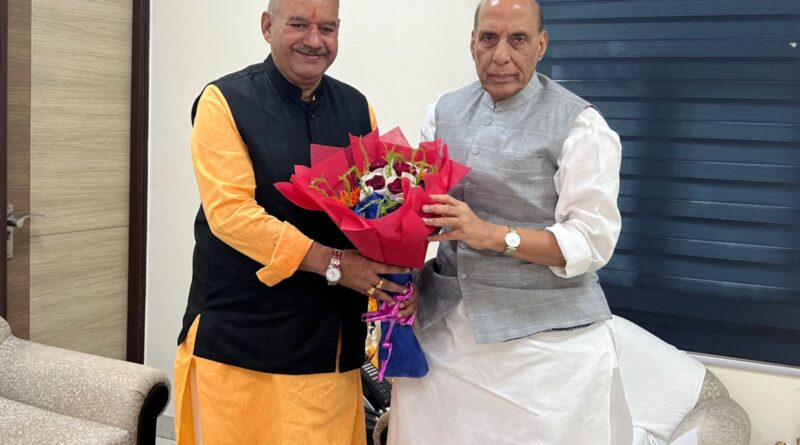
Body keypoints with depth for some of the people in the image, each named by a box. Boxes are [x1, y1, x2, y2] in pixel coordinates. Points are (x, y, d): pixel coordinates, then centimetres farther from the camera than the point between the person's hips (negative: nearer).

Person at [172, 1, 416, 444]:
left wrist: (396, 275, -11)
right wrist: (331, 263, -20)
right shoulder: (225, 101, -5)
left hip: (331, 336, 4)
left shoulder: (356, 108, 10)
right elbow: (229, 211, -14)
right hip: (241, 334, -4)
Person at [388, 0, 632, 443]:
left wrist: (492, 234, -24)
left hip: (546, 335, -4)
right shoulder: (444, 111, 8)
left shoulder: (578, 125, -10)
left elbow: (593, 240, -14)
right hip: (444, 323, 5)